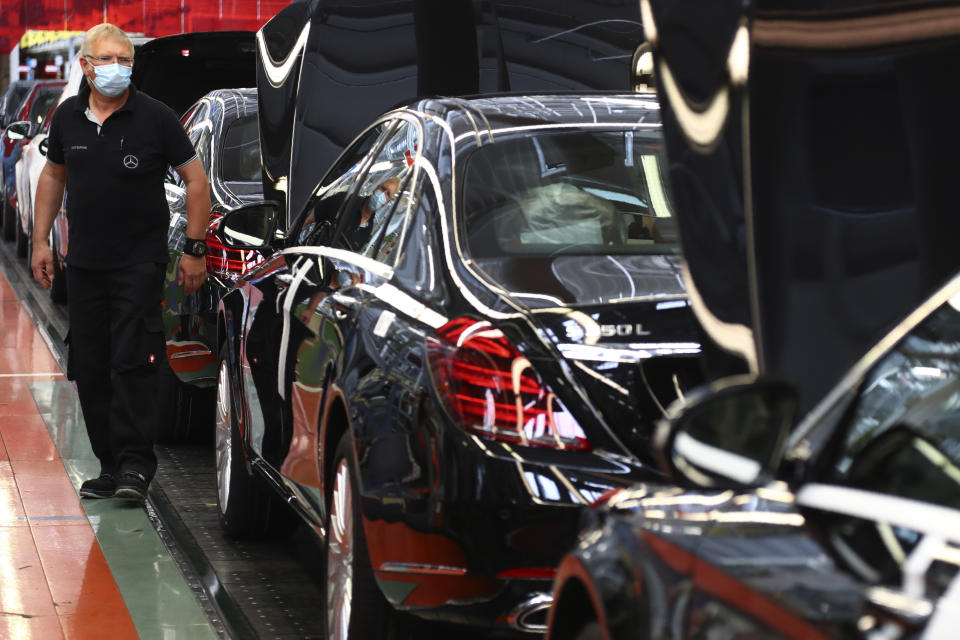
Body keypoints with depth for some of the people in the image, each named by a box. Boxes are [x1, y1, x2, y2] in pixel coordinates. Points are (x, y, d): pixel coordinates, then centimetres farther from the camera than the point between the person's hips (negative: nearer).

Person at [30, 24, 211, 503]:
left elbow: (195, 180, -2)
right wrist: (40, 240, 14)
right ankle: (110, 467, 13)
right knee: (90, 369, 5)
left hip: (140, 263, -5)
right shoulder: (67, 117, 6)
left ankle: (135, 466, -8)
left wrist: (195, 250, -5)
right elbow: (52, 176, 20)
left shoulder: (155, 118, -7)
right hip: (84, 264, 5)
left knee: (133, 364, -11)